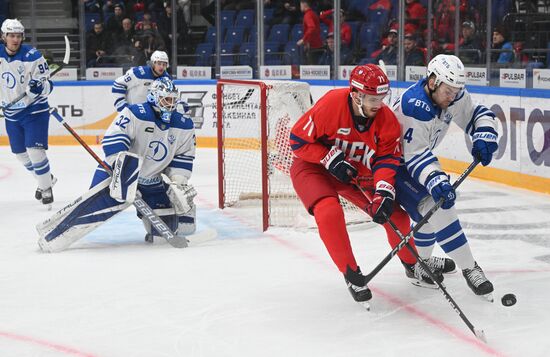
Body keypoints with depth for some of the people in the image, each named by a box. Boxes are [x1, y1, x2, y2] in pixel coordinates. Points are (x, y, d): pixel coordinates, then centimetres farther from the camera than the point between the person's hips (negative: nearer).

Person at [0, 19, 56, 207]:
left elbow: (47, 85, -16)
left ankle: (46, 189, 1)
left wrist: (39, 87, -36)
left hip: (35, 110, -6)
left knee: (35, 150, -15)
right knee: (21, 154, 13)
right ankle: (46, 178, 36)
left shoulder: (32, 56, -17)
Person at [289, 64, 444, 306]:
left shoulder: (386, 119, -16)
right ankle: (351, 274, -12)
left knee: (394, 215, 0)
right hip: (313, 167, -4)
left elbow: (387, 159, -14)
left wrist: (384, 191, -30)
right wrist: (331, 159, -26)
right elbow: (298, 139, -21)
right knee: (329, 212, -31)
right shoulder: (330, 105, -30)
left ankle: (412, 266, 28)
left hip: (357, 172, 4)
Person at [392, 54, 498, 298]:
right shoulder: (414, 107, -34)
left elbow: (478, 114, 1)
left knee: (435, 206, 17)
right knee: (434, 206, -23)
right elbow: (414, 155, -35)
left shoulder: (453, 95, -9)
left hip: (416, 157, 10)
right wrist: (435, 180, -48)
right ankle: (469, 269, -21)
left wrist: (484, 136, -20)